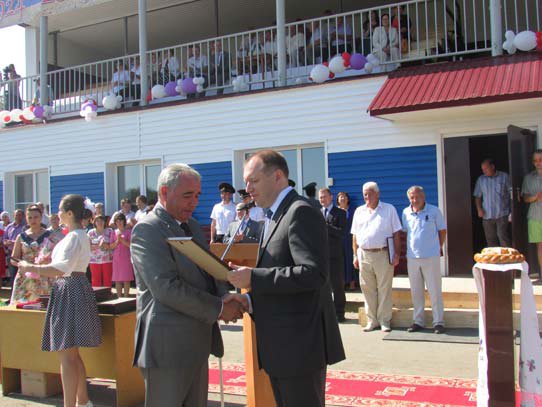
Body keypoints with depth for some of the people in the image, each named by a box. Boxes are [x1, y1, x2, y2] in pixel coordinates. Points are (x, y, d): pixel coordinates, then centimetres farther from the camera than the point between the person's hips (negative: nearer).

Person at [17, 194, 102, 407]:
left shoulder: (75, 237, -16)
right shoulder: (80, 235, 16)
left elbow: (62, 269, -27)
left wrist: (30, 268, -18)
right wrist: (41, 271, 16)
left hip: (70, 291, -11)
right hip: (72, 288, 11)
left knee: (66, 355, -7)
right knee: (72, 354, 17)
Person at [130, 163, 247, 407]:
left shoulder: (192, 226, 13)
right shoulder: (147, 230, -14)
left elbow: (209, 270, 14)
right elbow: (166, 287, -22)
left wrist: (225, 297, -8)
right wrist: (218, 308, -19)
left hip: (198, 340, 8)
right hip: (167, 345, -8)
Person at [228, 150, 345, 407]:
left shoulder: (301, 213, -15)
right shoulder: (275, 216, 16)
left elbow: (314, 273, -26)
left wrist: (254, 278, -23)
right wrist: (249, 279, 3)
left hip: (299, 343, -10)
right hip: (280, 346, 10)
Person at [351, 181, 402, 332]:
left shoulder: (389, 209, 4)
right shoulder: (359, 211, 13)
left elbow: (396, 234, 1)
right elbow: (355, 236, 13)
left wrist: (397, 254, -6)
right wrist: (355, 255, 7)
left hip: (383, 254, -3)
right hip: (364, 255, 3)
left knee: (384, 289, 1)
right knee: (368, 289, 6)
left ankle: (384, 321, 11)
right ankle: (372, 321, 16)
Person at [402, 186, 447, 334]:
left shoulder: (434, 211, -4)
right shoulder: (406, 213, 5)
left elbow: (442, 230, 5)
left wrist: (438, 247, 2)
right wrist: (410, 247, 9)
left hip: (431, 257, -3)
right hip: (412, 257, 4)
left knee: (435, 291, 0)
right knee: (416, 291, 10)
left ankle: (438, 322, 9)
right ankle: (418, 321, 20)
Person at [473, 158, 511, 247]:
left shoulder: (504, 177, 1)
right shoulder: (481, 179, 9)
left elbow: (511, 192, 2)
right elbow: (477, 196, 13)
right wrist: (479, 209, -3)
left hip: (502, 214, -3)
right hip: (487, 215, 3)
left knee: (503, 236, -12)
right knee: (490, 239, 6)